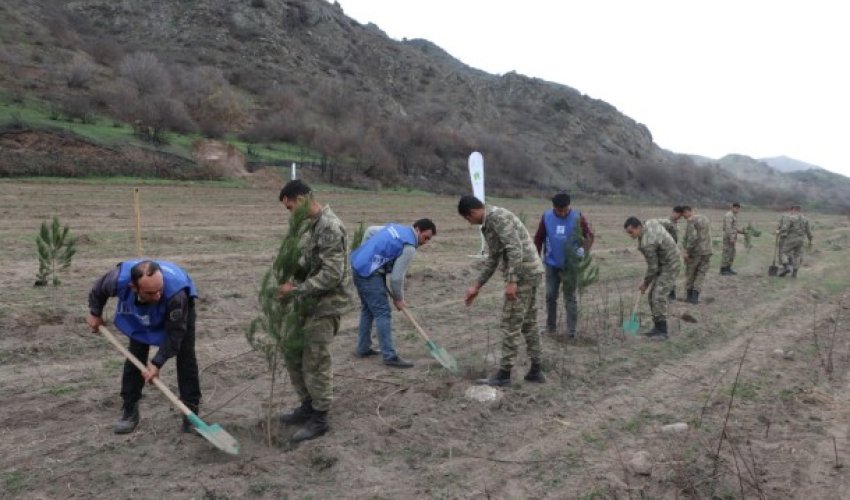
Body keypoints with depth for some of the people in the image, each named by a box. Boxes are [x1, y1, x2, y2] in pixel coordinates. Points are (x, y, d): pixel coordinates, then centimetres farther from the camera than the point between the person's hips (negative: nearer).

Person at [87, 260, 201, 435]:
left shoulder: (176, 293, -48)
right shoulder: (119, 279, -40)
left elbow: (175, 333, -33)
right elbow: (98, 288, -13)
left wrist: (158, 362, -33)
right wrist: (95, 313, 2)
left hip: (179, 309, -3)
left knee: (185, 357, -11)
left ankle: (191, 412, -3)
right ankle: (129, 411, 12)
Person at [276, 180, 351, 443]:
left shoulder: (329, 226, -20)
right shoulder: (312, 224, 10)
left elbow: (332, 275, -25)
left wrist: (296, 289, -21)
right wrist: (292, 281, 0)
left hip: (324, 306, -9)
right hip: (308, 303, 9)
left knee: (316, 363, 1)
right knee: (294, 355, 17)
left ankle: (319, 419, 16)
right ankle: (307, 406, 32)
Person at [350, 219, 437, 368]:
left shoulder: (395, 227, 13)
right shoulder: (409, 247, -13)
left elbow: (369, 231, 24)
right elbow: (396, 277, -13)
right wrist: (398, 299, 2)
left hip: (357, 265, 10)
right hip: (369, 273, -10)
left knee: (368, 308, 20)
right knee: (382, 313, -7)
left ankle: (363, 348, 28)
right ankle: (390, 356, -6)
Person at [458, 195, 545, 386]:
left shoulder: (498, 217, -15)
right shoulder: (489, 223, 16)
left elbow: (516, 249, -23)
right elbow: (493, 259, 22)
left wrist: (511, 281, -25)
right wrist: (477, 286, 23)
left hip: (523, 273, -10)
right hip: (529, 273, 10)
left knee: (510, 325, -4)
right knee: (528, 323, 15)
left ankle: (504, 374, 4)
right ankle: (536, 370, 22)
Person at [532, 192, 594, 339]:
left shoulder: (578, 217, -10)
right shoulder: (546, 217, -5)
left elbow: (589, 235, -8)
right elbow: (538, 238, 3)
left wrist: (584, 249, -27)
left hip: (571, 264, -2)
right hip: (552, 264, 2)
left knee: (570, 297, 2)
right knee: (550, 295, 6)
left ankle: (571, 330, 7)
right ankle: (550, 326, 21)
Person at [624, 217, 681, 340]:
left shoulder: (647, 244, -30)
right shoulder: (650, 222, -5)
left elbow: (652, 267, -21)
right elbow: (665, 222, 17)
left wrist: (645, 284, -5)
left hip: (669, 268, -10)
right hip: (664, 265, 10)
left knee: (658, 297, -16)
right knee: (653, 296, 9)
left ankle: (662, 331, -10)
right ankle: (657, 327, 15)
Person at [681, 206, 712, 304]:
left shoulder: (691, 221, -14)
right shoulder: (705, 219, 13)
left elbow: (692, 237, -23)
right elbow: (707, 235, 18)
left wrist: (687, 251, -17)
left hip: (694, 252, -6)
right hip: (707, 251, 6)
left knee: (690, 273, 11)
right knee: (701, 274, 8)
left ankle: (690, 296, 20)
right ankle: (695, 296, -3)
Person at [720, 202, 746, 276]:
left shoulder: (734, 215, 18)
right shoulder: (729, 215, -14)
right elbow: (728, 227, -22)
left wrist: (743, 231, 13)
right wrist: (731, 238, -25)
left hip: (732, 237, 10)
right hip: (728, 237, -10)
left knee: (732, 253, 12)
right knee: (727, 253, -7)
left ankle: (728, 269, 19)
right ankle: (723, 270, -4)